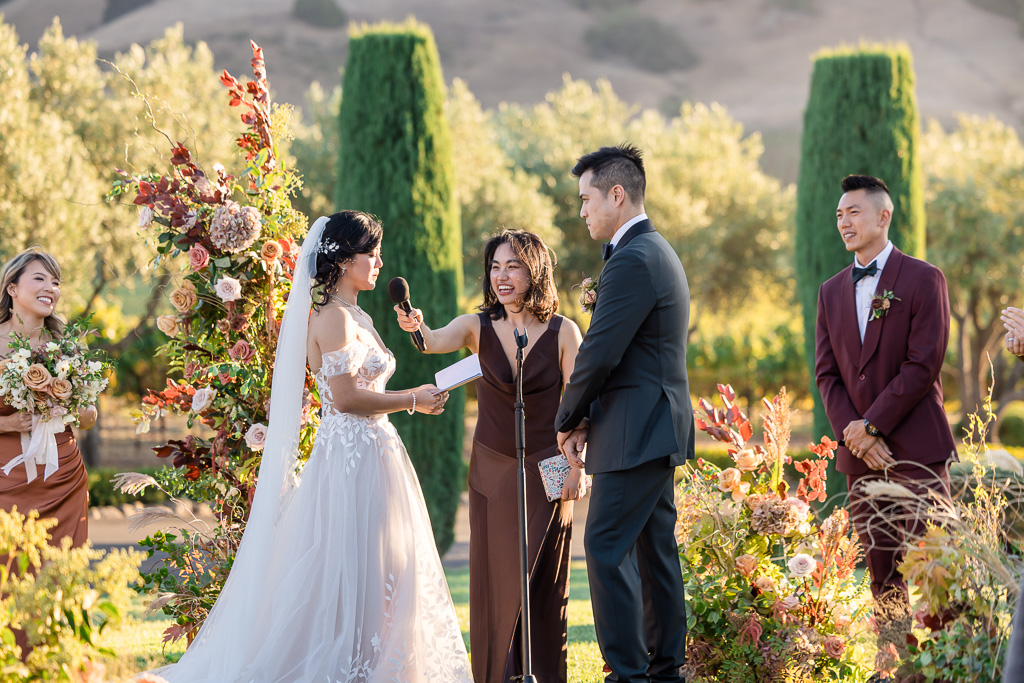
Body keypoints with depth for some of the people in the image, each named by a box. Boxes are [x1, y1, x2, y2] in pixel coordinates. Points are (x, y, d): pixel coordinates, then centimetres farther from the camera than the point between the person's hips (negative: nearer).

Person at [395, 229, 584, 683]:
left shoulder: (563, 332, -5)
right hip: (491, 471, 2)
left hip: (545, 471, -2)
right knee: (494, 580, 4)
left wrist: (577, 467, -8)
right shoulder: (478, 327, -1)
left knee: (544, 582, 3)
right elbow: (437, 342, -21)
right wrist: (417, 327, -42)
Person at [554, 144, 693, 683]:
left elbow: (600, 354, -19)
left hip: (637, 432, -10)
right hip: (657, 428, 10)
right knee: (654, 547, 12)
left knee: (607, 546, -9)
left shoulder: (633, 260, -17)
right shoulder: (656, 251, 17)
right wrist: (587, 419, 9)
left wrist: (567, 420, -4)